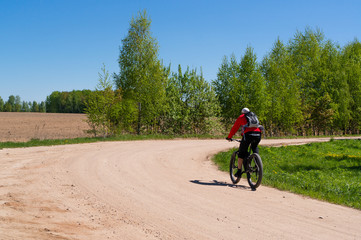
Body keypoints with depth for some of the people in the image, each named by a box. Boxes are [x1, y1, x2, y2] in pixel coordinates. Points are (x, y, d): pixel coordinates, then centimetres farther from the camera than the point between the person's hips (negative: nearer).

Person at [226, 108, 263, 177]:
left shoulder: (241, 117, 19)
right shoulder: (254, 116, 31)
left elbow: (234, 128, 21)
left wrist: (229, 137, 31)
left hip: (248, 134, -4)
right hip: (258, 134, 4)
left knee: (241, 152, 8)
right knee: (255, 147, 31)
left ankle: (239, 171, 6)